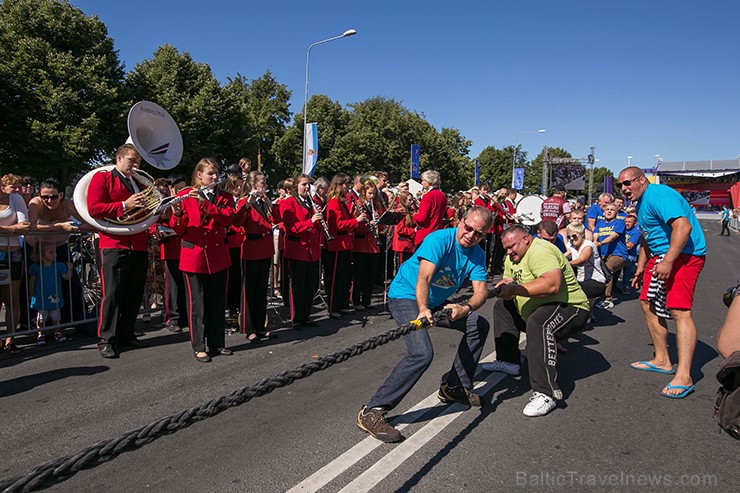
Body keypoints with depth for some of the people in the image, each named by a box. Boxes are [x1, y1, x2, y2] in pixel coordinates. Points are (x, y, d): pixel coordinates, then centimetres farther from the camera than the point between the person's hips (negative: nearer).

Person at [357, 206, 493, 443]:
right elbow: (424, 278, -36)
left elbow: (481, 290, -14)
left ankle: (455, 387, 21)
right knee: (422, 352, -28)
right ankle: (372, 412, -24)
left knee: (479, 325, 11)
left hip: (436, 302, 8)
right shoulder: (439, 239, -23)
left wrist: (465, 308, -36)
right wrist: (423, 309, -54)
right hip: (406, 296, -8)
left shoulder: (477, 254, -2)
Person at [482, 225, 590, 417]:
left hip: (570, 309, -10)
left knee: (538, 324, -38)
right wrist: (506, 285, -11)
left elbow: (552, 284, -37)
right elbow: (509, 285, 13)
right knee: (502, 306, 14)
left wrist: (515, 289, -34)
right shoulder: (512, 257, 10)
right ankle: (508, 361, 17)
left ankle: (546, 394, -33)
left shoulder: (540, 251, -21)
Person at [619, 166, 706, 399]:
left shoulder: (658, 195, -17)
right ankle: (662, 361, 24)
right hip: (660, 255, 11)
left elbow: (683, 226, -30)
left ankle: (683, 376, -23)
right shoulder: (641, 203, 17)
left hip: (684, 255, -11)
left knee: (679, 309, -20)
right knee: (648, 303, 13)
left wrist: (668, 261, -34)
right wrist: (641, 267, 26)